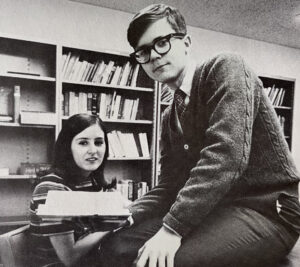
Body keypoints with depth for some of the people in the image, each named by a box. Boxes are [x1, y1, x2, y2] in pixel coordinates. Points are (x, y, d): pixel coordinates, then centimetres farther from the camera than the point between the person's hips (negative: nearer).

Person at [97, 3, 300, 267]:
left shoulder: (225, 67, -9)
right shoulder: (170, 117, 13)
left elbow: (226, 154, -24)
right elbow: (170, 185, 10)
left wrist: (172, 227, -26)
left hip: (265, 210, -6)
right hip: (212, 210, 7)